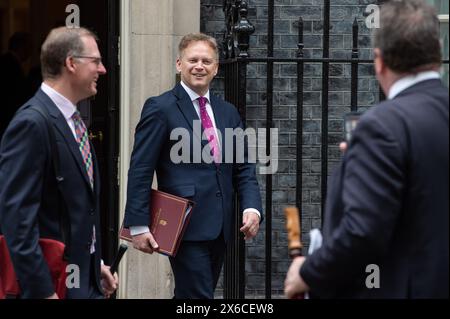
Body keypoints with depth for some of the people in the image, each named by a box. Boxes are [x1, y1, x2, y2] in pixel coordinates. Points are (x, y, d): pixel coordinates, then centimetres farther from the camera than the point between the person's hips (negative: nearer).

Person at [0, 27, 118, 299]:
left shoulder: (72, 121, 12)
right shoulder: (32, 123, -17)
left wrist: (95, 264, 16)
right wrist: (43, 291, -23)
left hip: (85, 279, 9)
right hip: (52, 282, -9)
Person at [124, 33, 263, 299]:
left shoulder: (228, 113, 15)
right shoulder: (161, 108, -3)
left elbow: (244, 169, 15)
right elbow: (140, 171, -7)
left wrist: (252, 208, -3)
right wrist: (138, 225, -13)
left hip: (220, 227, 6)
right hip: (186, 227, -6)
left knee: (189, 296, 12)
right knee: (199, 296, -11)